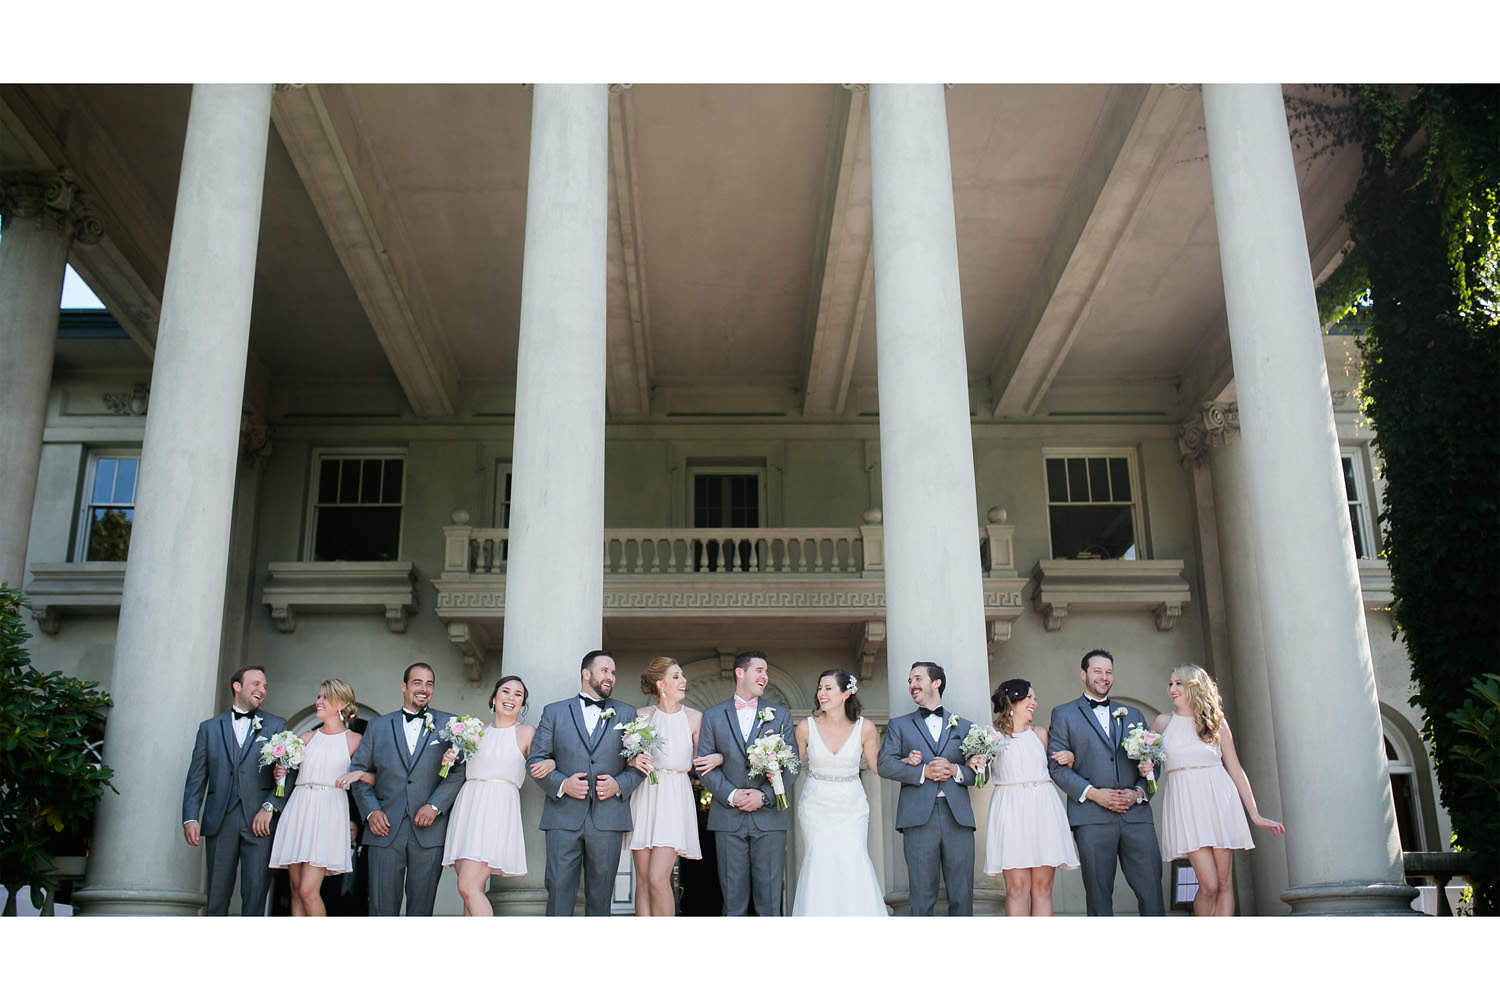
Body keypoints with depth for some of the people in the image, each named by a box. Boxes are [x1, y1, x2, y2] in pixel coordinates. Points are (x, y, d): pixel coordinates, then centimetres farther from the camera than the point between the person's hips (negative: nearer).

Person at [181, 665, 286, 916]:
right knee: (216, 897, 3)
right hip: (220, 821, 1)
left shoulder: (276, 725, 11)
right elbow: (196, 778, 10)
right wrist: (190, 818, -1)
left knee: (256, 893, -6)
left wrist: (268, 807, -10)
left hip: (259, 822, -1)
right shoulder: (209, 728, 14)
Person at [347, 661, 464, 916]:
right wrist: (370, 811, -2)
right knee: (382, 906, 1)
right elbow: (358, 771, 12)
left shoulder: (448, 725, 7)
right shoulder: (378, 727, 13)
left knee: (421, 906, 3)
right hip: (385, 828, 1)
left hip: (429, 831, -1)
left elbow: (460, 771, -1)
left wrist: (435, 806, -12)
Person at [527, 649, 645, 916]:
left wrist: (620, 785, -7)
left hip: (608, 820, 1)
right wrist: (561, 784, -9)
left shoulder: (626, 714, 13)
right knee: (559, 891, -3)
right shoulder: (554, 712, 10)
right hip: (564, 817, -1)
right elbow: (535, 759, 6)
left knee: (600, 897, 4)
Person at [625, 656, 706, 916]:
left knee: (657, 879, -12)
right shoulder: (641, 716, 5)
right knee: (642, 879, 2)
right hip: (644, 798, 2)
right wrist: (634, 761, -9)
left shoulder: (694, 717, 4)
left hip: (675, 799, -2)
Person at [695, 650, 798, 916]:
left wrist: (764, 796, -9)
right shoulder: (713, 716, 8)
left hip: (770, 815, 0)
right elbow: (704, 766, 3)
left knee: (770, 899, 2)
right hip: (728, 817, 0)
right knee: (733, 898, 4)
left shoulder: (780, 715, 10)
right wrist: (731, 795, -11)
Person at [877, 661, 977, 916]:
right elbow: (885, 765, 1)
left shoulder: (963, 727, 18)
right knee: (922, 898, -2)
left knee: (962, 897, 0)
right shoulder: (899, 725, 16)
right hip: (919, 817, -1)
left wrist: (954, 770, -7)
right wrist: (923, 772, -9)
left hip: (958, 817, 1)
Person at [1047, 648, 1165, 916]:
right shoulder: (1063, 714, 11)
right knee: (1099, 894, -1)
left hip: (1136, 812, 3)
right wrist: (1093, 793, -9)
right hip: (1092, 816, -2)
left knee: (1151, 889, -5)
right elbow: (1056, 766, 2)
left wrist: (1138, 792, -3)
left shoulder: (1132, 714, 21)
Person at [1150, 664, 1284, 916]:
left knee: (1224, 883, -2)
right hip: (1185, 804, -1)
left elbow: (1235, 770, 9)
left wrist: (1255, 815, 7)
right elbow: (1147, 761, 19)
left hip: (1219, 801, 1)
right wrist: (1145, 769, -6)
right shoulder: (1163, 722, 8)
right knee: (1209, 885, -10)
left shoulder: (1217, 722, 7)